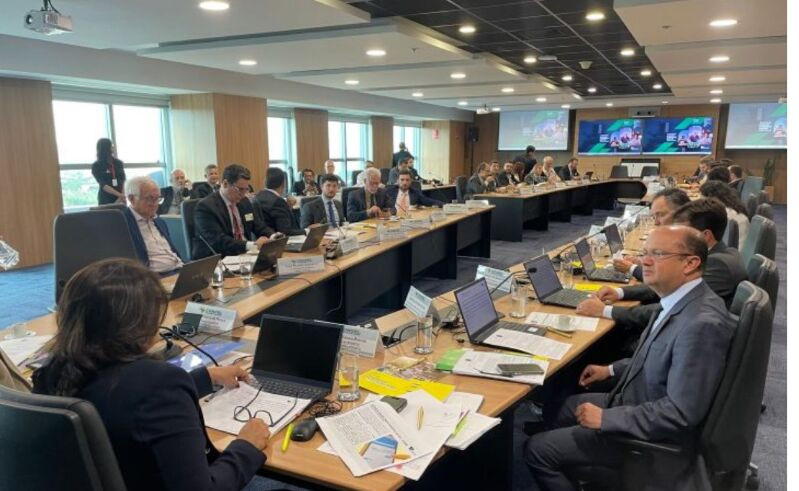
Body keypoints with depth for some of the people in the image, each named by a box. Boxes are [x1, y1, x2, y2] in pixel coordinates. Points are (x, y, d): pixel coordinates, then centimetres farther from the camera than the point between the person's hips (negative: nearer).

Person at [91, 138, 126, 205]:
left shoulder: (118, 163, 7)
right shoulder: (96, 166, -1)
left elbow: (123, 181, 0)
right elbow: (103, 185, -11)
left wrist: (122, 196, -17)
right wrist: (119, 194, -24)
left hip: (119, 199, 2)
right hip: (106, 200, -2)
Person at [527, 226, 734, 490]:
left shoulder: (703, 323, -30)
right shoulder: (681, 300, -1)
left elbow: (681, 413, -30)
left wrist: (606, 417, -24)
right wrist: (612, 370, 10)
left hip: (655, 437, -9)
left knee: (537, 449, -6)